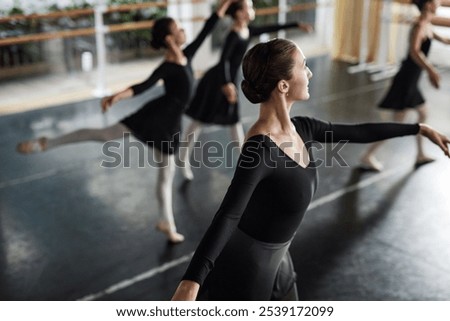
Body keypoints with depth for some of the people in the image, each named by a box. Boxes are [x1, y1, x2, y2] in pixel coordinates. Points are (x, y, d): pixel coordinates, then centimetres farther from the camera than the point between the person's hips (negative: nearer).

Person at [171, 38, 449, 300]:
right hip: (243, 267, -9)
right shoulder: (260, 148, -28)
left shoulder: (300, 129, -2)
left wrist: (420, 128, 20)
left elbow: (358, 132, 11)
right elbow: (227, 216, -38)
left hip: (275, 260, 9)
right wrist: (192, 280, -48)